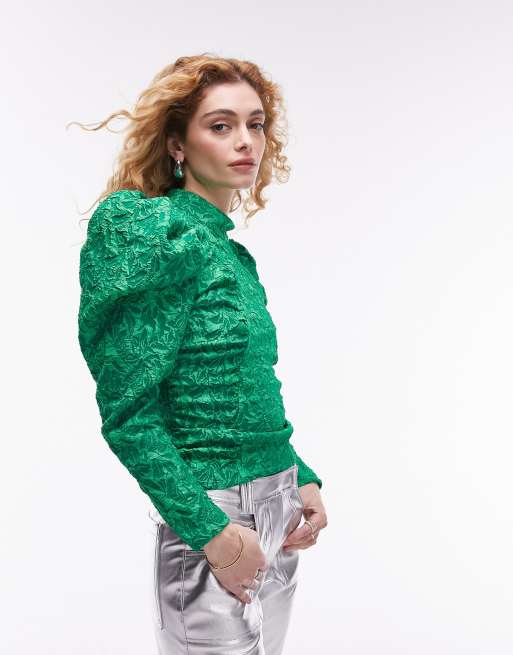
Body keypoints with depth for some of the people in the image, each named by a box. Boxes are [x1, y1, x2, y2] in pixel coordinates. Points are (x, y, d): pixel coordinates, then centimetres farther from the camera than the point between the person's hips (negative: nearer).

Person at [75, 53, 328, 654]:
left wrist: (302, 482, 5)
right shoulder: (165, 237, -14)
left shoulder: (233, 251, 9)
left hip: (277, 512, 8)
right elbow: (126, 412, -18)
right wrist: (212, 531, -19)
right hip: (211, 513, -8)